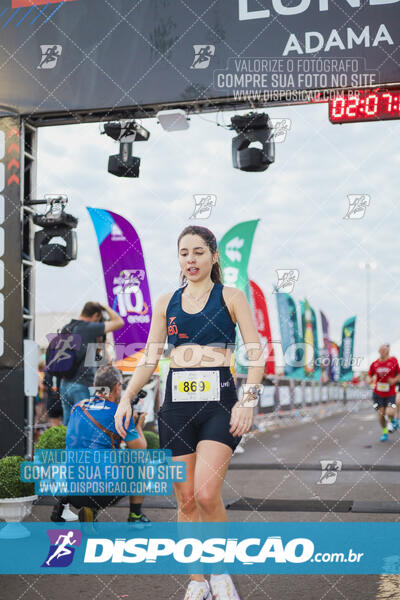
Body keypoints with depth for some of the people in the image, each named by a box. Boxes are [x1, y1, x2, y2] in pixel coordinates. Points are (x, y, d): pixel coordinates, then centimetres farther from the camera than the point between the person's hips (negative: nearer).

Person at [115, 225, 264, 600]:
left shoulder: (231, 297, 4)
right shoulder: (166, 302, 13)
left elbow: (256, 353, -2)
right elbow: (149, 357, 12)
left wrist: (248, 401, -14)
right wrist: (126, 398, -1)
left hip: (219, 400, -3)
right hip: (177, 403, 4)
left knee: (206, 494, -16)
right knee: (185, 499, 5)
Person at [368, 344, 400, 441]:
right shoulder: (375, 364, -1)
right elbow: (370, 376, 11)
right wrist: (370, 380, -10)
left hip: (390, 394, -2)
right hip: (378, 393, 2)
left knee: (389, 413, -18)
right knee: (381, 414, 0)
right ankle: (385, 432, 22)